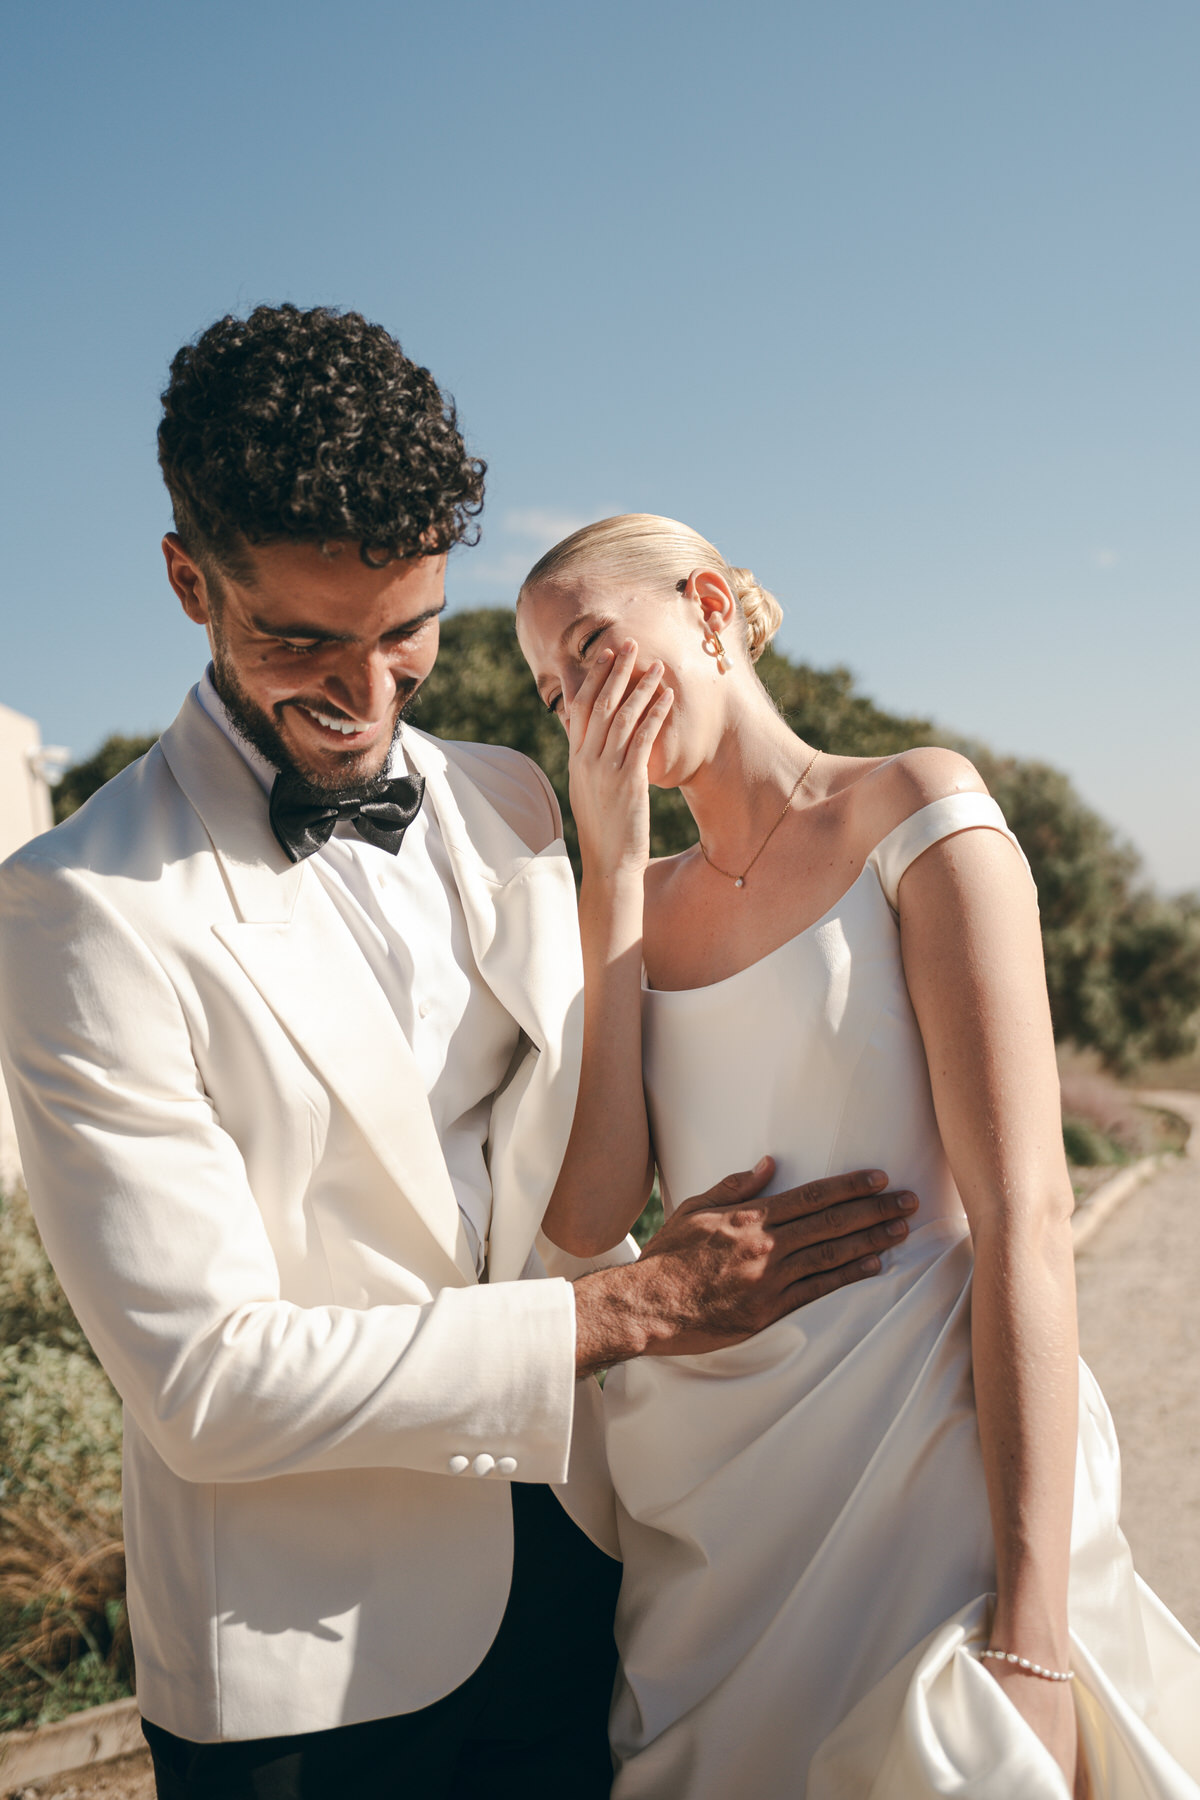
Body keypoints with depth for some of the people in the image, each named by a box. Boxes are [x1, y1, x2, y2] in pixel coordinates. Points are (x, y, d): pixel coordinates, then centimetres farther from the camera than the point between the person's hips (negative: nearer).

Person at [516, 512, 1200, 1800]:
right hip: (705, 1492, 5)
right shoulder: (639, 903, 8)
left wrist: (1027, 1636, -20)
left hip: (919, 1452, -5)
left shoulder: (915, 814, -7)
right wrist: (613, 868, -7)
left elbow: (1023, 1217, -15)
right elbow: (588, 1219, -7)